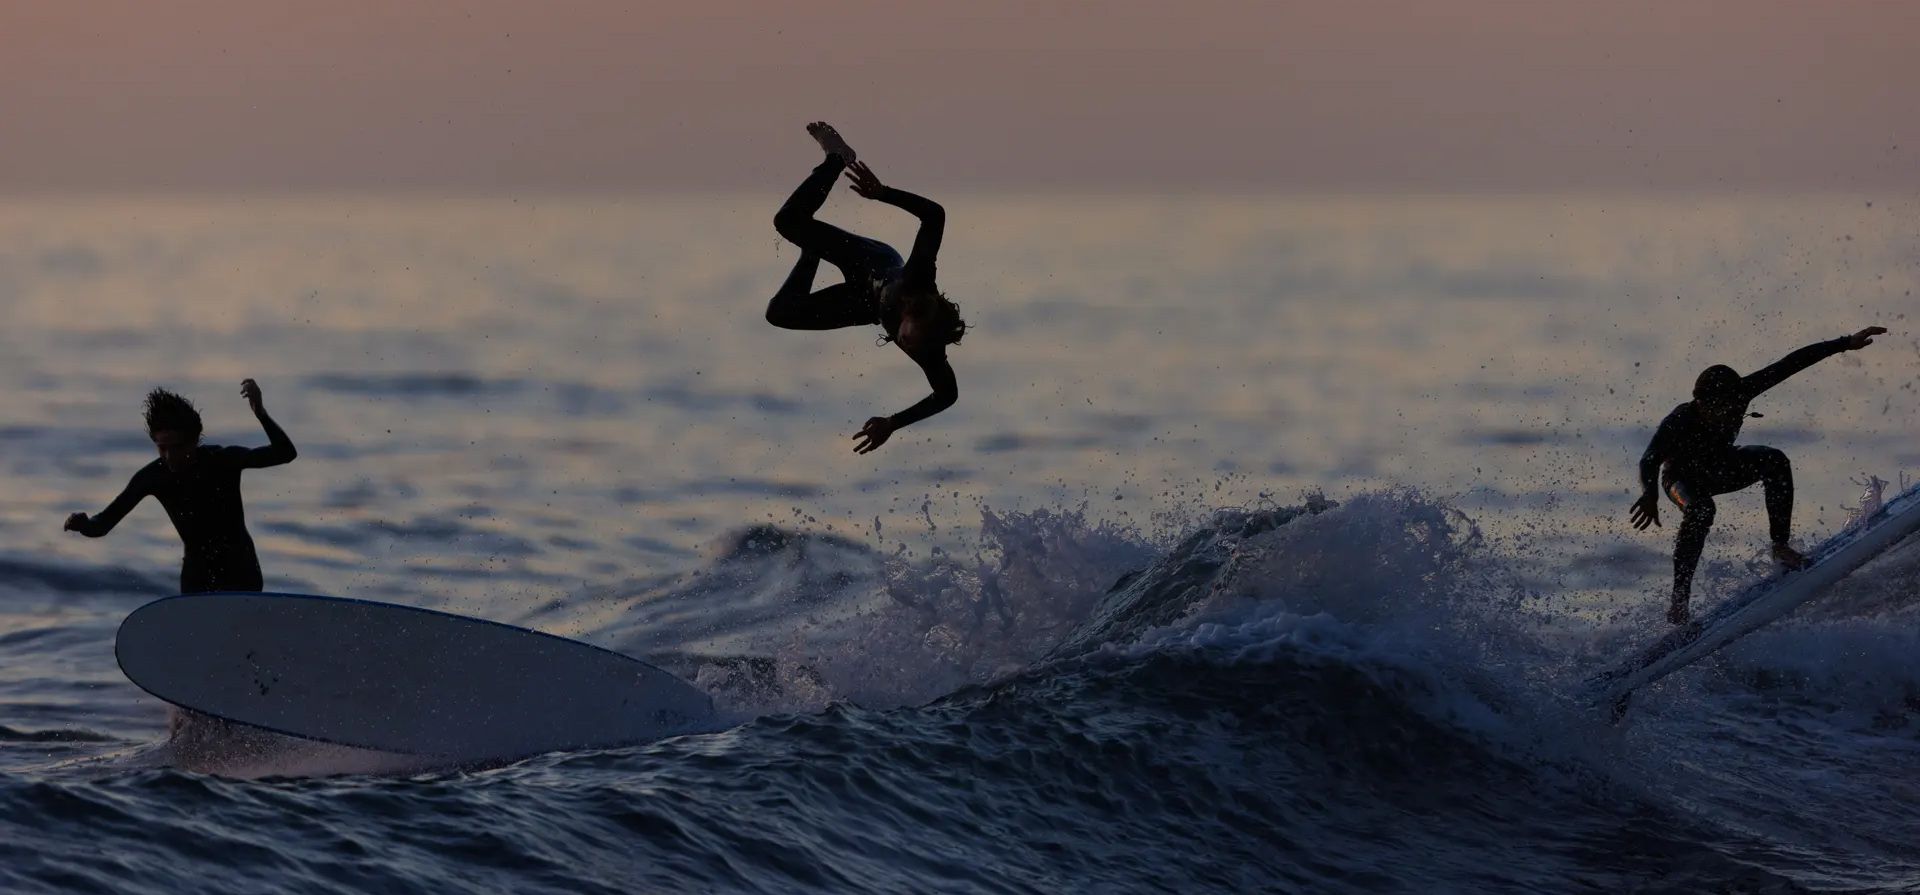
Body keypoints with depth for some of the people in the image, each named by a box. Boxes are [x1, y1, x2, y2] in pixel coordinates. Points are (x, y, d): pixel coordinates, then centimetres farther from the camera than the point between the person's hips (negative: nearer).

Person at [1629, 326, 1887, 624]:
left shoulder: (1736, 395, -31)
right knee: (1700, 510, -37)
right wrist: (1649, 494, -73)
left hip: (1719, 467, 4)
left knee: (1775, 461, -24)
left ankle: (1780, 545, -14)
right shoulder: (1680, 422, -40)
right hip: (1682, 477, -4)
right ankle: (1679, 600, -35)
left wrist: (1845, 344, -29)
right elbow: (1650, 461, -51)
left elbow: (1790, 364, -28)